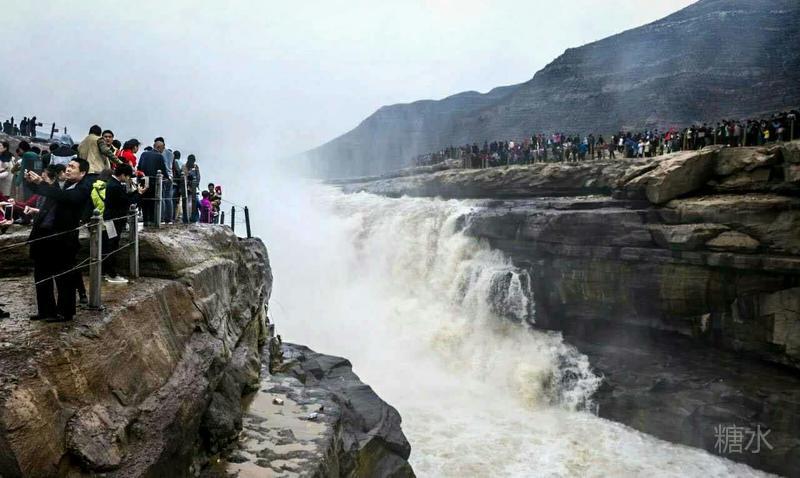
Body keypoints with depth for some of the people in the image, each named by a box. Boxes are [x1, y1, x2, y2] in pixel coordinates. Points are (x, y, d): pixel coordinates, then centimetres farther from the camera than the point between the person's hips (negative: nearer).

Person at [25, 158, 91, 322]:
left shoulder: (82, 190, -9)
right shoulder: (61, 184, 13)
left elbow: (64, 197, -26)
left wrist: (41, 182, -28)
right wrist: (32, 182, -9)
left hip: (62, 239, -7)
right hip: (43, 236, 8)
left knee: (64, 278, 5)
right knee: (41, 276, 16)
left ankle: (64, 313, 18)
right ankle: (46, 310, 29)